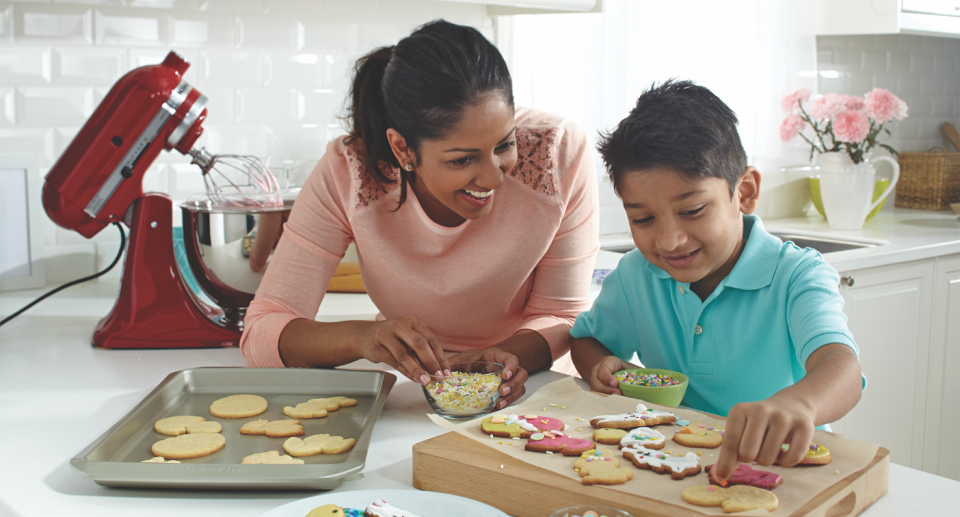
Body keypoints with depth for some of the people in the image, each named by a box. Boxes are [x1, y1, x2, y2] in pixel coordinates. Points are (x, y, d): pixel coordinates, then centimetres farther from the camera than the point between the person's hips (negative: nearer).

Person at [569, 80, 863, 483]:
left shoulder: (795, 277, -14)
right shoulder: (635, 275, 2)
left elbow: (840, 365, -33)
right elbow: (586, 339, 19)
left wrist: (797, 402, -57)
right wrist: (599, 366, -7)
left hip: (777, 466, -3)